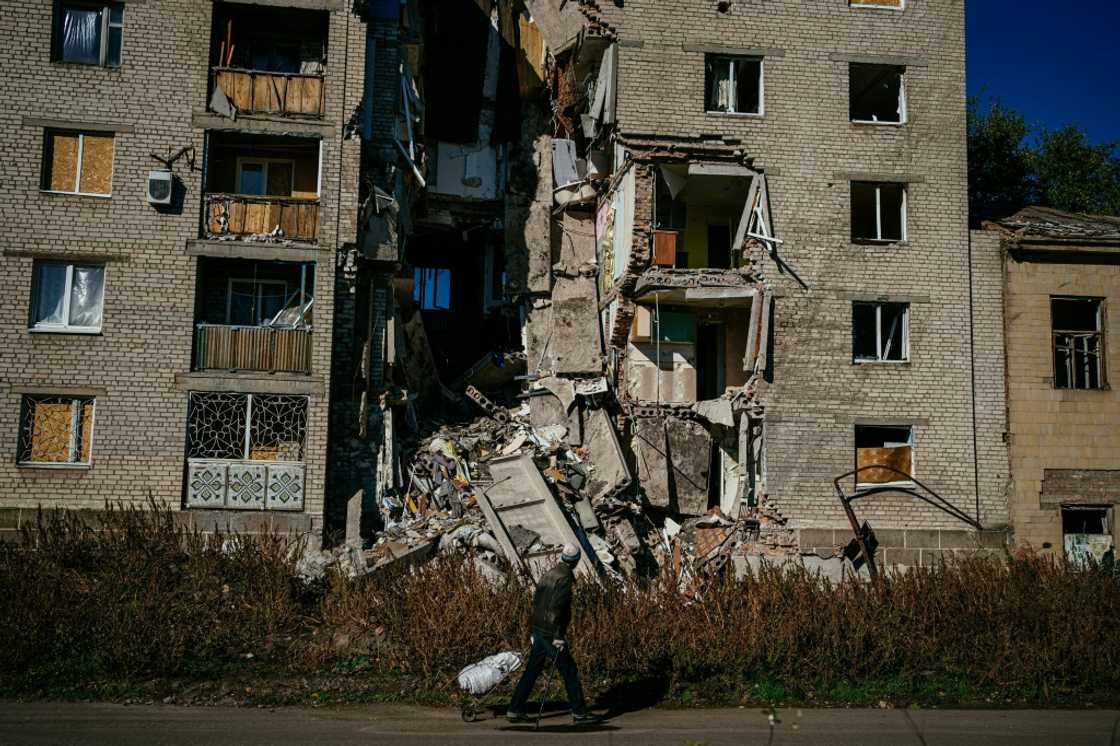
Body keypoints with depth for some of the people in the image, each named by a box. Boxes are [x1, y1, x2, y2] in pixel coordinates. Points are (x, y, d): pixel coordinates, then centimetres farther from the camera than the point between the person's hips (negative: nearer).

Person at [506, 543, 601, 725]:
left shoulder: (548, 575, 10)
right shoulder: (565, 579, -17)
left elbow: (536, 601, 16)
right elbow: (556, 608, -24)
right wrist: (558, 636, -21)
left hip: (538, 630, 8)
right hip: (551, 633, -8)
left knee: (532, 671, 13)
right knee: (569, 671, 2)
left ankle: (515, 710, 15)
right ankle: (579, 713, 8)